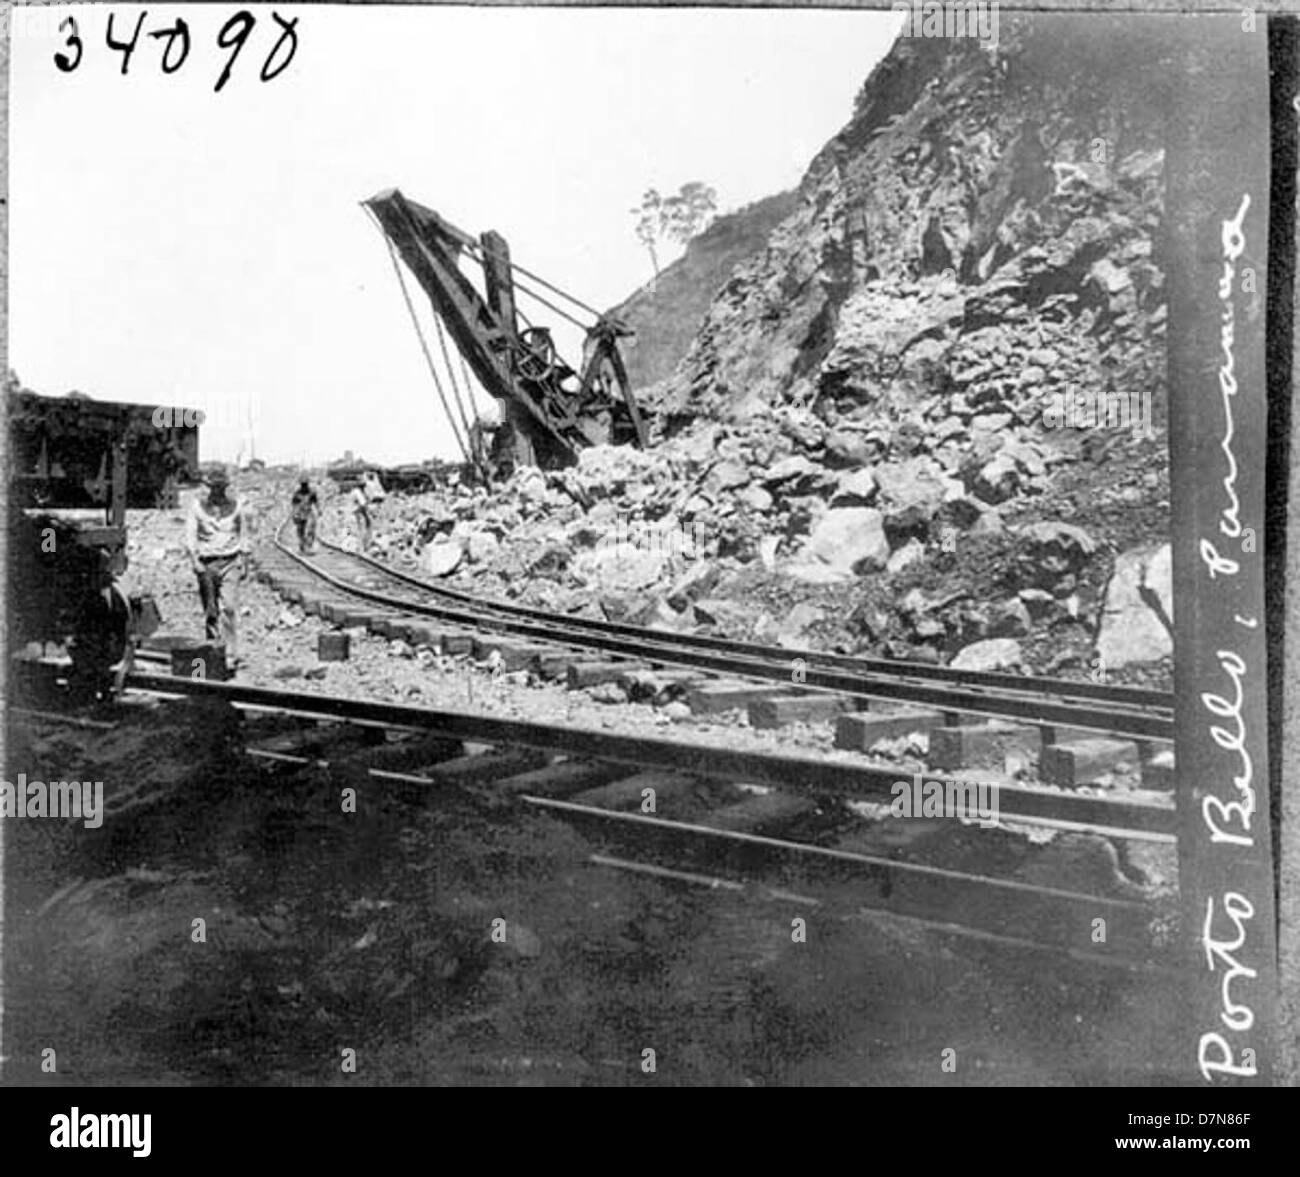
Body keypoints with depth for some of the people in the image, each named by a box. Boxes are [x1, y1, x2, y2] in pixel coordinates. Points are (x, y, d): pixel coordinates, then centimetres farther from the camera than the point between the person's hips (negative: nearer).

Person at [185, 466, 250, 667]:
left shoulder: (236, 506, 5)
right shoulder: (198, 506, 1)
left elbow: (243, 536, 13)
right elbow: (190, 536, -2)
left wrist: (244, 563, 11)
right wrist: (194, 560, -15)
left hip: (230, 562, 0)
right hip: (206, 563, 1)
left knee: (228, 607, -14)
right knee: (210, 611, 5)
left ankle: (230, 655, -13)